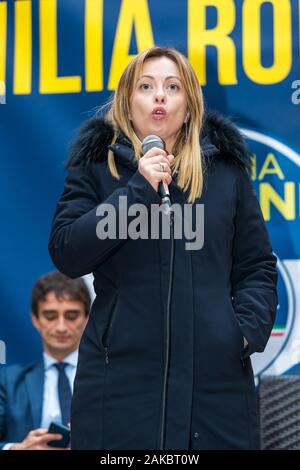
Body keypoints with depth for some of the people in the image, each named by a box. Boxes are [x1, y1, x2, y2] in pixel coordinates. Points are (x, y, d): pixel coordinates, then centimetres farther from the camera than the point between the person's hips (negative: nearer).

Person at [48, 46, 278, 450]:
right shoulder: (96, 164, 6)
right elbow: (67, 254, -5)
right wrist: (138, 188, -11)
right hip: (121, 372, -1)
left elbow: (256, 265, 12)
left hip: (217, 372, 2)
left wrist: (250, 327, -5)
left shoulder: (226, 167, 10)